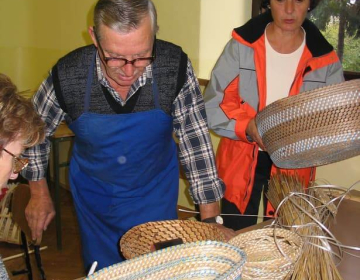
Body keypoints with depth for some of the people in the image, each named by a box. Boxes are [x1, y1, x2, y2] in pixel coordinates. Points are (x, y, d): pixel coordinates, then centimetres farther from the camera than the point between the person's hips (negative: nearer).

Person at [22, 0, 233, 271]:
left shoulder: (176, 67, -25)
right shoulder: (67, 76, -24)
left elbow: (195, 142, -18)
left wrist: (211, 221, -17)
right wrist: (39, 192, 2)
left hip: (155, 190, 0)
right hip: (93, 191, 1)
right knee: (102, 269, 17)